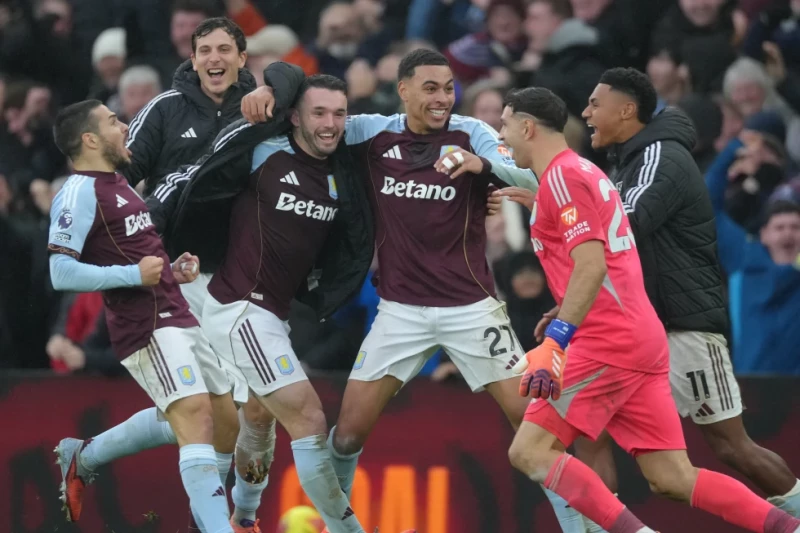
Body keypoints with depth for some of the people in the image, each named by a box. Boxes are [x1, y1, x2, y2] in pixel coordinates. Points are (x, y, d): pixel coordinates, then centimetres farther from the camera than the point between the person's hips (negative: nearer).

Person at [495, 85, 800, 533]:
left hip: (609, 344, -10)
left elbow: (592, 266, -21)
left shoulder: (562, 176, -8)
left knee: (530, 451, -9)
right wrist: (564, 320, 33)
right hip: (643, 340, 10)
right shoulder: (583, 172, 22)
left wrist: (554, 341, -27)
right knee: (674, 479, 4)